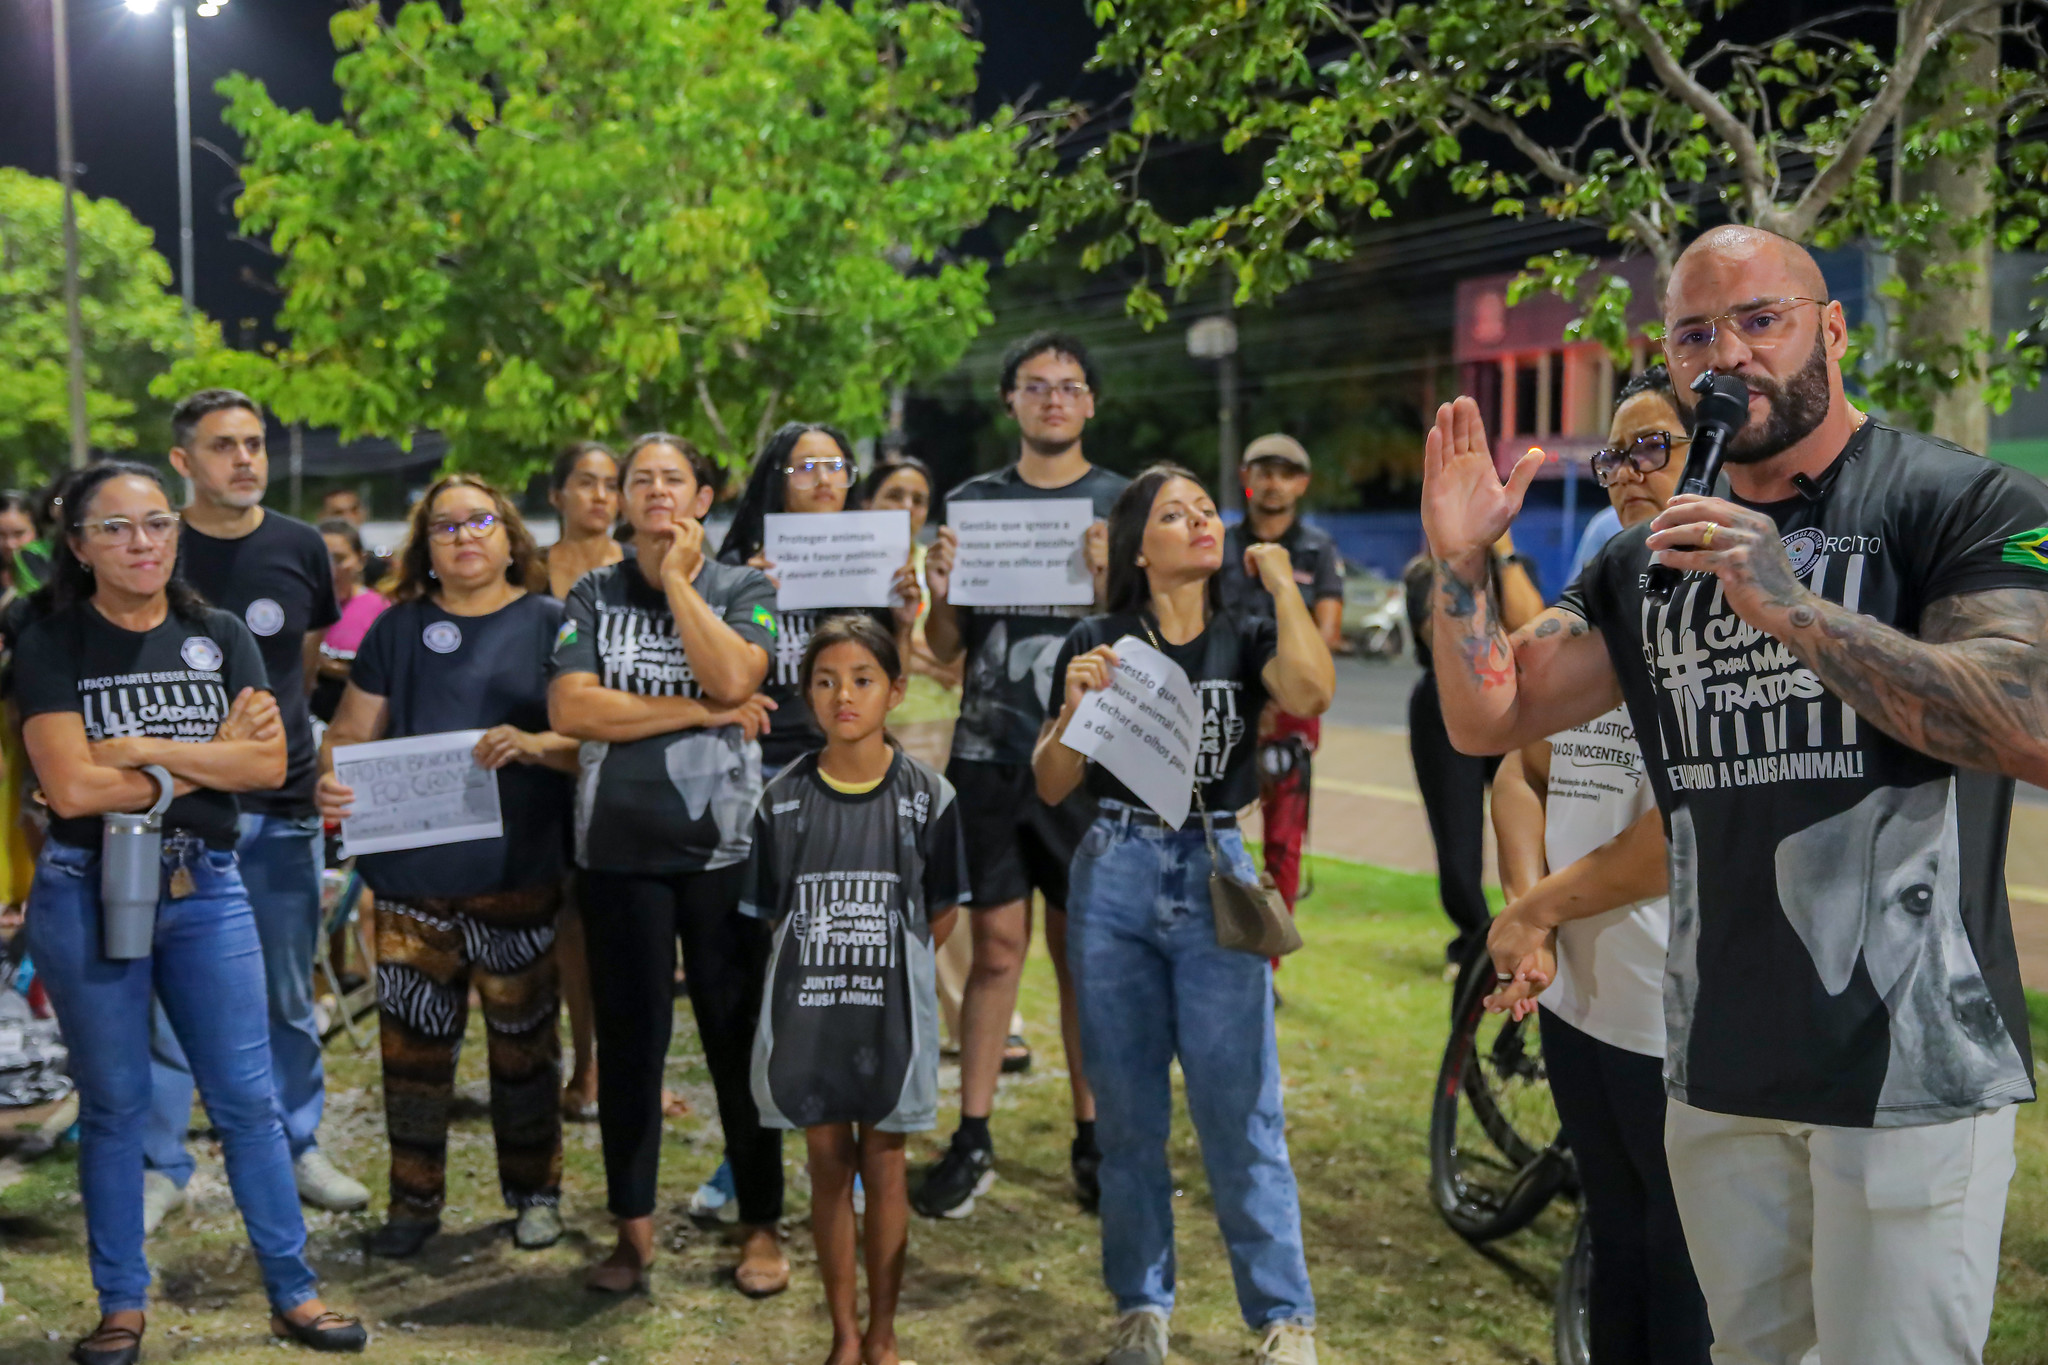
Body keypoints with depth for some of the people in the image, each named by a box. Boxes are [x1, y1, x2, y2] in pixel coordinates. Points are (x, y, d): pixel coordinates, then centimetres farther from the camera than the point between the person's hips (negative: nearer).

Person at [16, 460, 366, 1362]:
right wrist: (211, 758, -10)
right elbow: (71, 788, -15)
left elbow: (269, 763, -7)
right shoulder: (50, 647, -3)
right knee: (113, 1105, 8)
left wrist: (144, 749, -15)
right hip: (89, 893, -2)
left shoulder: (221, 639, 5)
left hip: (207, 888, 2)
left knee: (247, 1098, 5)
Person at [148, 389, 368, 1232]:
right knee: (168, 996, 3)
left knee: (289, 996, 11)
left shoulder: (299, 548, 2)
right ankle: (162, 1167, 18)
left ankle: (297, 1147, 25)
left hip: (283, 804, 2)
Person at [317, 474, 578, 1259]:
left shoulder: (549, 624, 3)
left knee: (523, 1035, 7)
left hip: (518, 875, -2)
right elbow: (351, 734, 11)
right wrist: (330, 781, -9)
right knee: (412, 1039, 5)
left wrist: (533, 743, -20)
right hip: (414, 877, 2)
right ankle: (414, 1199, 22)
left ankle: (535, 1193, 24)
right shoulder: (399, 629, 12)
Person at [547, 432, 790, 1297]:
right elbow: (570, 709, -7)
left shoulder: (745, 590, 6)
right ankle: (633, 1227, 21)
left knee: (739, 1034, 4)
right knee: (628, 1038, 8)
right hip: (619, 844, 1)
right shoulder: (592, 594, 8)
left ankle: (761, 1226, 16)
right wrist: (702, 712, -9)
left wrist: (678, 579, -7)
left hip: (723, 842, -1)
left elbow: (732, 678, -14)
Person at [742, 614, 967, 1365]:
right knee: (829, 1166, 9)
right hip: (806, 1011, 1)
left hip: (889, 1013, -1)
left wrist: (889, 968, 1)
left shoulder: (928, 797, -6)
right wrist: (826, 967, -1)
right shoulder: (783, 800, -2)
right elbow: (773, 913, 5)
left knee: (884, 1165, 8)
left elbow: (941, 915, 3)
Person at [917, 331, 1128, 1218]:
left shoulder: (1122, 503, 4)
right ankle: (973, 1140, 12)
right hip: (987, 756, 1)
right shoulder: (972, 502, 10)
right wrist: (936, 594, -10)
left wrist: (1108, 583, -21)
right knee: (995, 949, 2)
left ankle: (1091, 1137, 18)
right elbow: (946, 648, 11)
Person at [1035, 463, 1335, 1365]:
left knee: (1240, 1115, -2)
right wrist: (1075, 706, -14)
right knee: (1128, 1113, 9)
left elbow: (1311, 693, -19)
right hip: (1115, 878, 1)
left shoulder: (1246, 641, 5)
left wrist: (1282, 581, -9)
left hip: (1215, 880, -1)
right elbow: (1051, 788, 3)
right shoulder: (1096, 644, 4)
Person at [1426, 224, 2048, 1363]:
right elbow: (1488, 718, 7)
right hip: (1718, 1066, 5)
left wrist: (1792, 606, -31)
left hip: (1912, 1072, -5)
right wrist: (1461, 566, -9)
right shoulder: (1646, 561, 10)